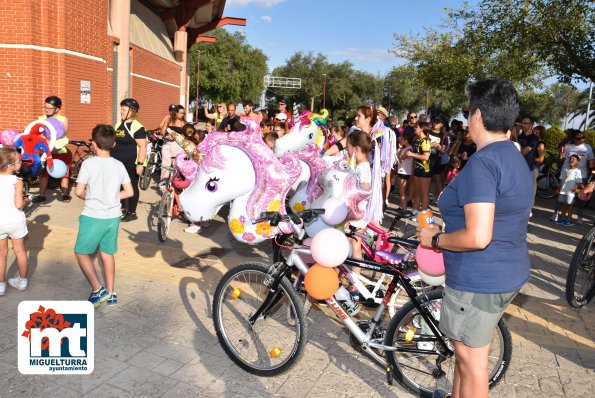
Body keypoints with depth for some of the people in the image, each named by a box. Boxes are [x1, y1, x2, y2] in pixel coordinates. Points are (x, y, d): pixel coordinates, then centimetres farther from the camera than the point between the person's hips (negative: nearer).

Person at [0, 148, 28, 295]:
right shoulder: (17, 181, -15)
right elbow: (18, 204, -21)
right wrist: (25, 201, -1)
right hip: (16, 220, -2)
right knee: (20, 251, 15)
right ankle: (22, 281, 27)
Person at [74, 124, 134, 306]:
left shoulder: (89, 163, -13)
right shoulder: (119, 165, 0)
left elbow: (78, 191, -14)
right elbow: (129, 192, 1)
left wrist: (89, 197, 6)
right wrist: (111, 198, 10)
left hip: (92, 216, -5)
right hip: (113, 216, 5)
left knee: (81, 252, 12)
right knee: (107, 253, 17)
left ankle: (98, 290, 3)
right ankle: (110, 294, 23)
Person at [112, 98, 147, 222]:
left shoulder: (137, 127, -15)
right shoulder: (119, 125, 12)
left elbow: (142, 147, -19)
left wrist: (140, 164, -23)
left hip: (131, 164, -8)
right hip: (118, 162, 8)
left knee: (132, 187, 1)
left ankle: (132, 213, 10)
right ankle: (123, 209, 29)